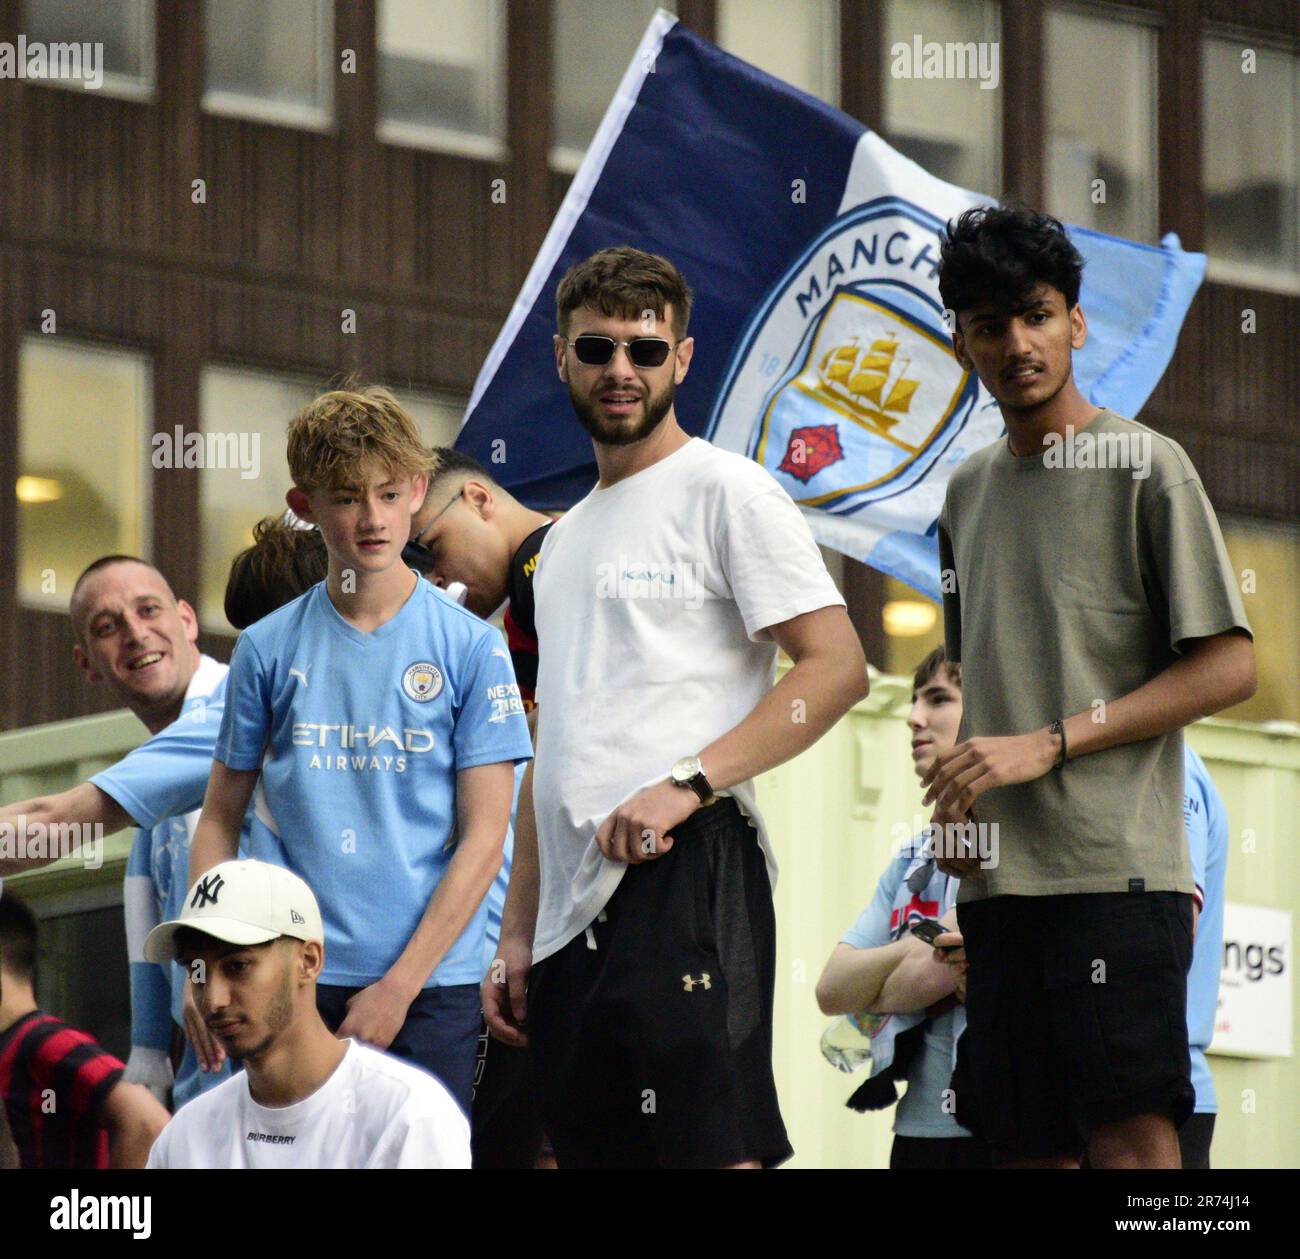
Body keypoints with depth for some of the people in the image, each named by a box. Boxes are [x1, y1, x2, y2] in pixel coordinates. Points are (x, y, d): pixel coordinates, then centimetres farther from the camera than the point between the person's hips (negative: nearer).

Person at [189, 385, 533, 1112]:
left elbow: (484, 835, -2)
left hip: (431, 984, -1)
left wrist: (399, 984, -9)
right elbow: (220, 820, 11)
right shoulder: (269, 650, 6)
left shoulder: (470, 647, 1)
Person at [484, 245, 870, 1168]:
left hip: (683, 877, -8)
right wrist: (516, 934, 18)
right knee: (594, 1153, 5)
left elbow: (837, 667, -10)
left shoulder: (724, 489, 0)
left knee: (712, 1149, -16)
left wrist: (686, 782, -18)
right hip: (573, 907, 8)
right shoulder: (568, 537, 24)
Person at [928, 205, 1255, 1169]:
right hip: (999, 875, 6)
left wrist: (1047, 744, -12)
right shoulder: (970, 490, 18)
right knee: (1027, 1145, 4)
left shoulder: (1145, 467, -2)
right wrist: (963, 795, 5)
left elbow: (1228, 668, -7)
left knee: (1133, 1135, -15)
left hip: (1117, 871, -6)